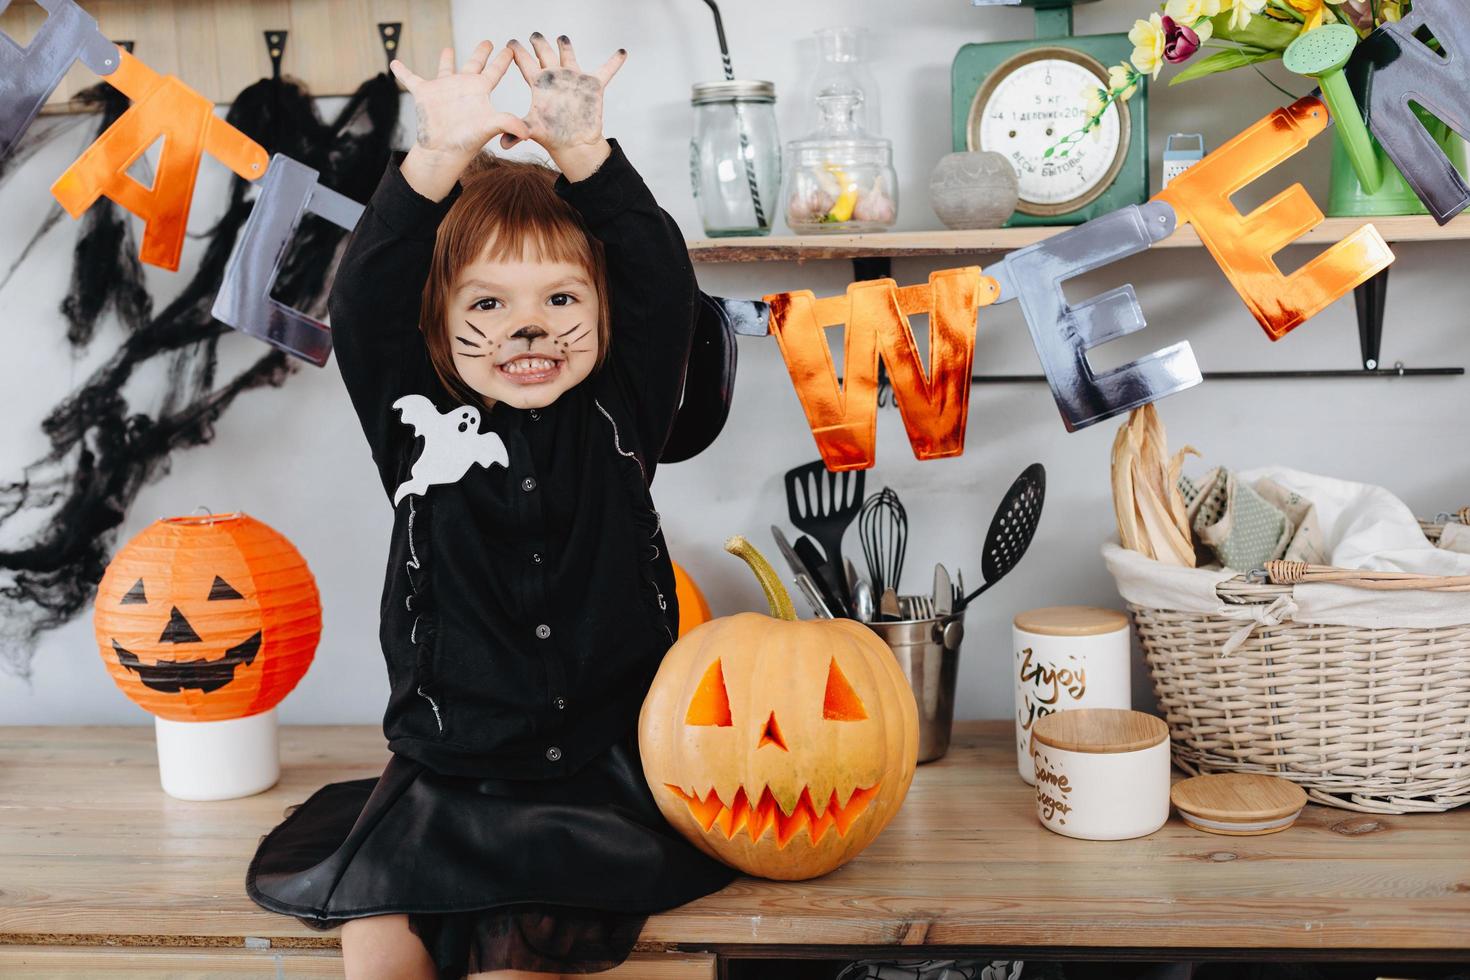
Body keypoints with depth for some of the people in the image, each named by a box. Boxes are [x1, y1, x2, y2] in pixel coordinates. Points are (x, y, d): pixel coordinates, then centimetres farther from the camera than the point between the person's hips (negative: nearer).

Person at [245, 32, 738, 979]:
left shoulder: (620, 418, 1)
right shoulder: (418, 420, 1)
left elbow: (663, 283, -10)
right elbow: (365, 298, -11)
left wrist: (583, 151, -22)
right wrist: (442, 157, -24)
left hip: (600, 769, -1)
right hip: (445, 767, 1)